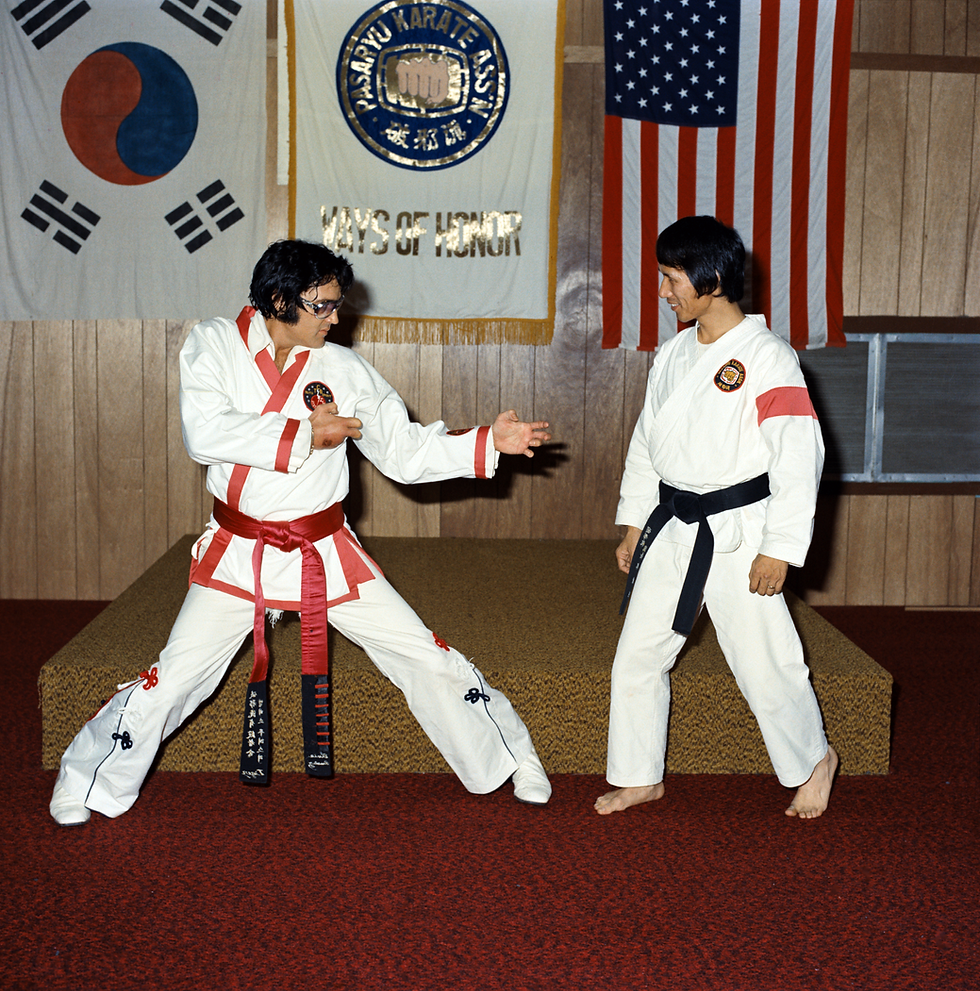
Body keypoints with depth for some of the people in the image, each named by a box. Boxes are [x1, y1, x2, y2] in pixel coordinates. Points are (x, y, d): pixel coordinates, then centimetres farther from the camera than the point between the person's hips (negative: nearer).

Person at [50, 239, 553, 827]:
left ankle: (513, 762, 21)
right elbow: (205, 434, -21)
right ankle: (85, 784, 23)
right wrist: (306, 436, -18)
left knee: (425, 657, 2)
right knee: (174, 678, -3)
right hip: (238, 552, -1)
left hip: (326, 551, 2)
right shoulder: (214, 346, -5)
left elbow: (406, 450, 1)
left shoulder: (344, 369, 0)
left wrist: (489, 443, -11)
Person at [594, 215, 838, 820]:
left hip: (739, 532, -7)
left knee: (764, 662, 1)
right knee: (638, 657, 9)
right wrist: (634, 526, 16)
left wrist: (779, 549, -16)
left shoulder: (769, 359, -13)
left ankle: (813, 760, 28)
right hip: (673, 529, 7)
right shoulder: (673, 355, 8)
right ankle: (641, 777, 25)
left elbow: (799, 458, -15)